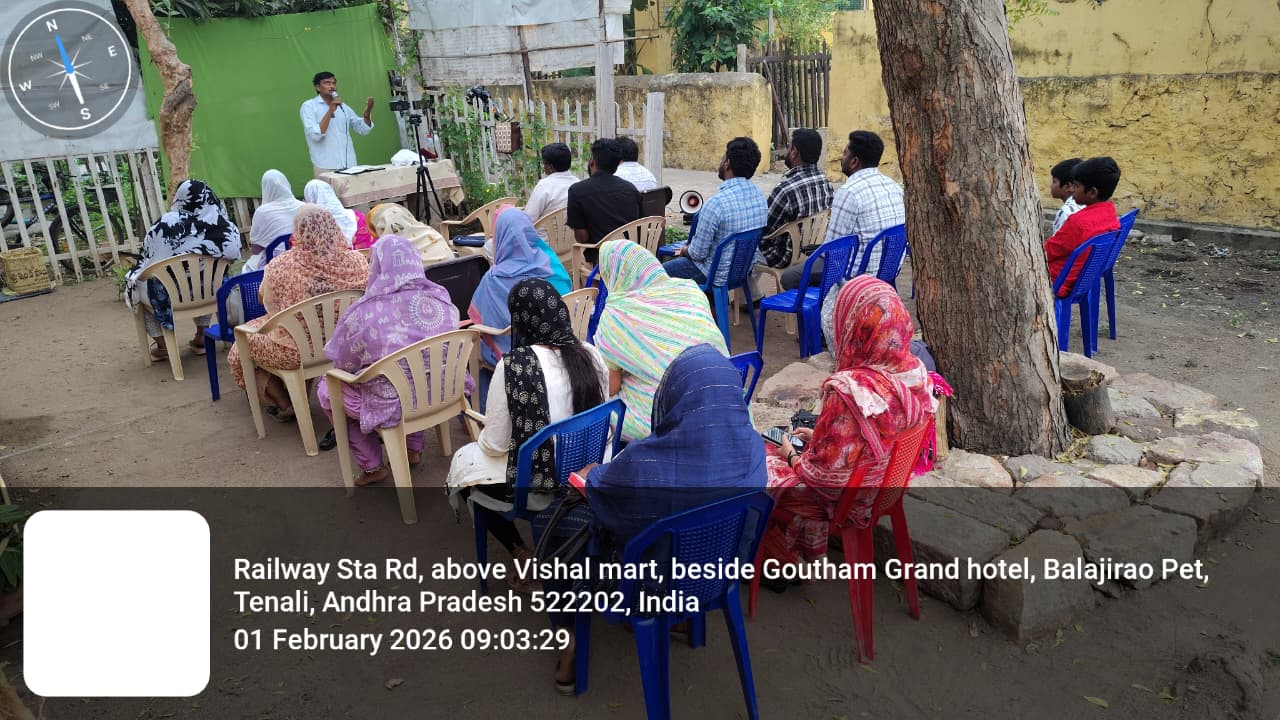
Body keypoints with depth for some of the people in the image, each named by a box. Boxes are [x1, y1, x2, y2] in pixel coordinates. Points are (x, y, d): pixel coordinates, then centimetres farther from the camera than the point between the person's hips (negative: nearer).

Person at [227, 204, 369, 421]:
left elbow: (265, 299, -1)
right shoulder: (357, 261, -16)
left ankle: (283, 405, 34)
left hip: (293, 353, -4)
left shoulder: (279, 266, -22)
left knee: (246, 337, 28)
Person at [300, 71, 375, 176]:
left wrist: (367, 112, -6)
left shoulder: (343, 107, 14)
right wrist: (330, 111, -16)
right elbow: (315, 135, -13)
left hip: (349, 164, 4)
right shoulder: (308, 106, 1)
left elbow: (363, 129, 11)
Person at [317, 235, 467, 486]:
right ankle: (414, 448, 36)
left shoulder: (363, 313, -19)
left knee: (326, 390, 21)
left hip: (395, 406, -4)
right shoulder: (440, 298, -8)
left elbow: (344, 366, -4)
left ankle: (372, 467, 24)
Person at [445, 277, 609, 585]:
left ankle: (524, 557, 18)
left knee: (464, 461, 24)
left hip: (536, 486, -6)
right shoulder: (591, 355, -8)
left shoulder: (514, 365, -24)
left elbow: (495, 445, -14)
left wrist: (484, 437, 9)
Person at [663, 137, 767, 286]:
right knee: (677, 261, 29)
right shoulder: (759, 195, -4)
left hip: (720, 275, -8)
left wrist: (685, 250, 4)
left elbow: (698, 253, -21)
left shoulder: (716, 203, -29)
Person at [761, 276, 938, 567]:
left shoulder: (848, 392, -35)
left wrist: (791, 456, -5)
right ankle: (805, 555, 32)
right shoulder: (915, 371, -10)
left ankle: (783, 562, 31)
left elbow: (824, 473, -25)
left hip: (845, 501, -7)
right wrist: (819, 436, 10)